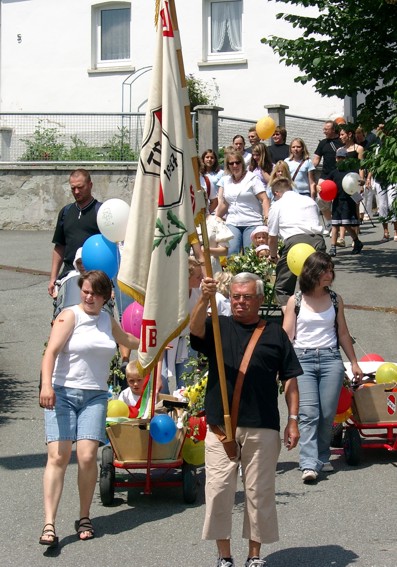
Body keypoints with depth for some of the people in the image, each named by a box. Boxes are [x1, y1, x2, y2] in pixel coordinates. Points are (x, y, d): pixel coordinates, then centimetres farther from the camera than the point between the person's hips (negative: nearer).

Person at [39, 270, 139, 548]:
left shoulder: (108, 320, 16)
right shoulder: (70, 316, -2)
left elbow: (127, 339, 39)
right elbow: (51, 351, -15)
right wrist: (46, 385, -29)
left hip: (95, 396, 4)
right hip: (63, 393, -4)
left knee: (87, 456, -11)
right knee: (58, 456, -13)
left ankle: (84, 518, 7)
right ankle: (49, 525, -14)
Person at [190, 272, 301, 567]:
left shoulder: (274, 333, 11)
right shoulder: (218, 327, 10)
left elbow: (290, 379, 10)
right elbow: (195, 329, -13)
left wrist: (293, 420, 2)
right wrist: (204, 300, -32)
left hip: (263, 428, 0)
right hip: (220, 426, 0)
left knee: (260, 492, 5)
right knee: (219, 490, -1)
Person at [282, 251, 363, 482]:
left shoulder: (335, 299, 12)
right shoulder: (296, 301, 5)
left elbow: (343, 333, 18)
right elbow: (286, 336, 4)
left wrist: (354, 362, 18)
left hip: (331, 359, 2)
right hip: (303, 359, -2)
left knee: (328, 414, -1)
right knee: (308, 413, -13)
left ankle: (322, 458, 15)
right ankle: (309, 464, -18)